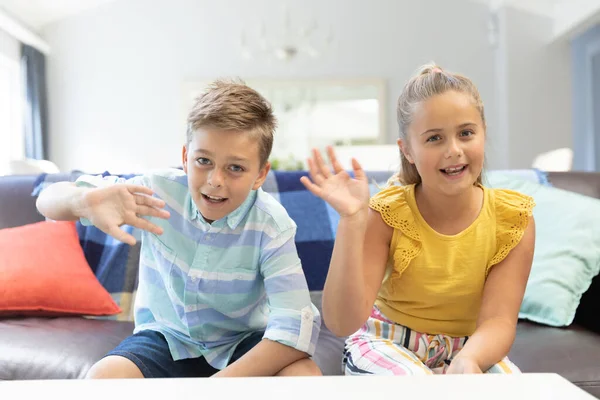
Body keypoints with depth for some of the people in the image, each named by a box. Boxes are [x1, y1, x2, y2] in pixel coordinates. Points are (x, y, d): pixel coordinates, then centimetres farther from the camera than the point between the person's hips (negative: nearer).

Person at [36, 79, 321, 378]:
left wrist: (222, 380, -37)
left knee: (306, 374, -26)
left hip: (242, 344, 0)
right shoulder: (158, 191, -16)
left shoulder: (270, 225, -22)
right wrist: (85, 200, -36)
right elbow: (48, 201, -11)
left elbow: (297, 325, -29)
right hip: (166, 337, 1)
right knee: (103, 375, -28)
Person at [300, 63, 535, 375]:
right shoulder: (385, 214, -19)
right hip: (387, 344, -3)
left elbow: (498, 319, -18)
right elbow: (342, 323, -25)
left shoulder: (513, 218, -12)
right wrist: (351, 220, -35)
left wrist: (468, 360, -42)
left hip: (468, 349, 3)